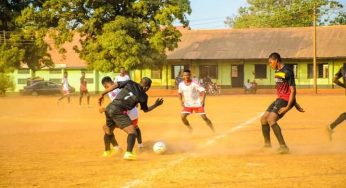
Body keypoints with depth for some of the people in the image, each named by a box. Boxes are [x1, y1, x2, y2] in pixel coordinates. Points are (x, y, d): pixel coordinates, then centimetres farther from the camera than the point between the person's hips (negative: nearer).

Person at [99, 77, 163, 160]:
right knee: (132, 131, -10)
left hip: (109, 108, 6)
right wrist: (156, 105, 33)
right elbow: (146, 110, 21)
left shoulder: (130, 83, 11)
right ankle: (128, 153, -32)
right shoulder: (143, 96, 4)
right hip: (118, 111, -6)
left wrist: (102, 94, 13)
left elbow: (114, 85, 5)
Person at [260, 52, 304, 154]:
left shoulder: (287, 72, -15)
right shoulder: (277, 72, 14)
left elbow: (292, 91, -18)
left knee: (271, 119, -23)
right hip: (279, 99, 10)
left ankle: (283, 147, -24)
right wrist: (295, 104, 19)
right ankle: (267, 144, 28)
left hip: (286, 100, -10)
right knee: (263, 119, 13)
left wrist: (288, 107, -24)